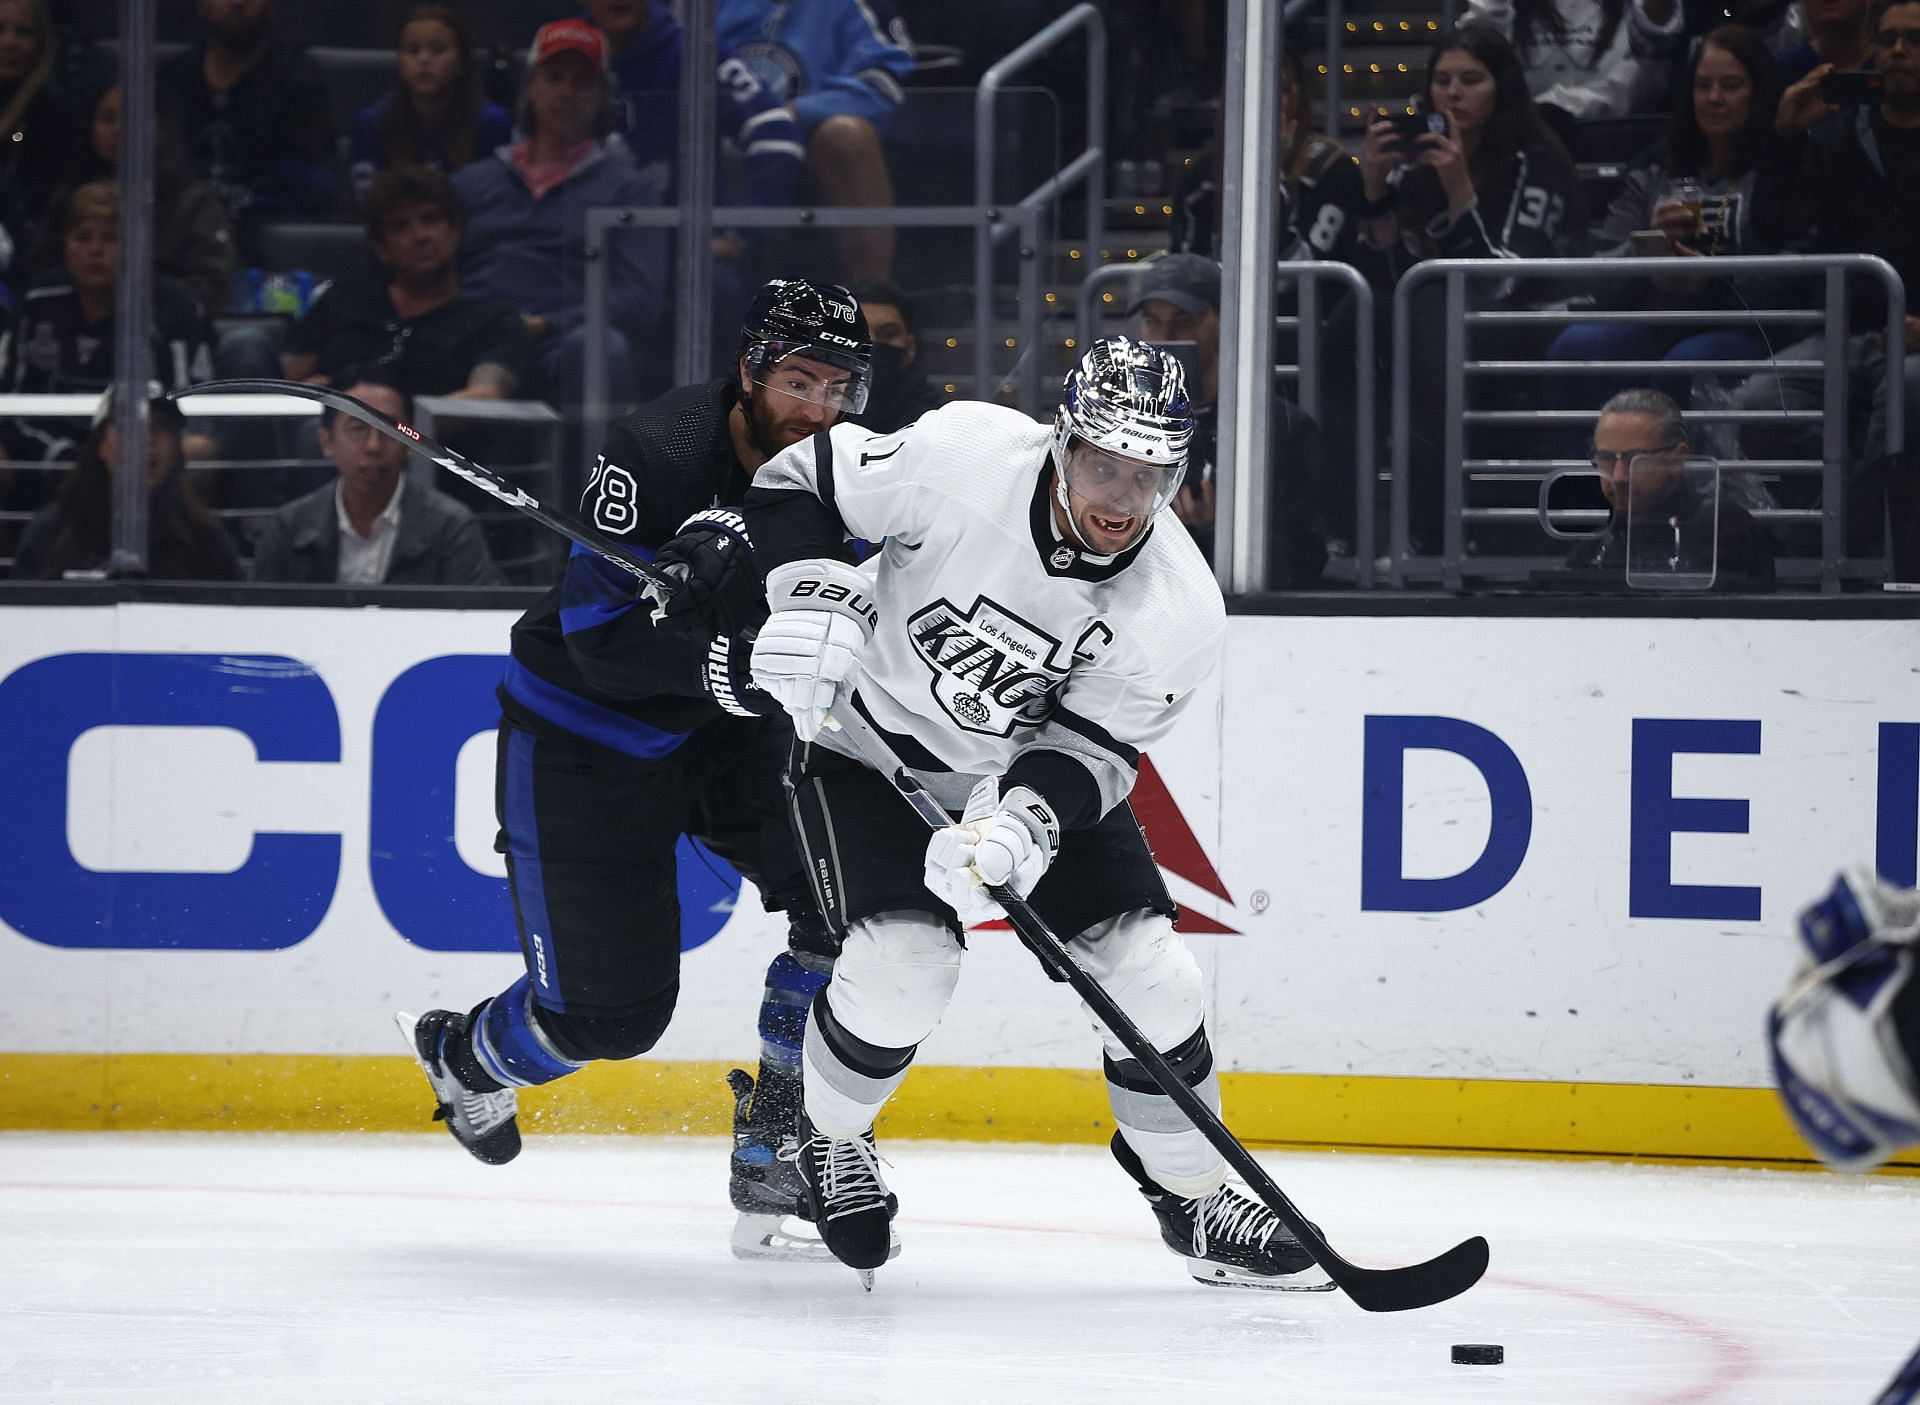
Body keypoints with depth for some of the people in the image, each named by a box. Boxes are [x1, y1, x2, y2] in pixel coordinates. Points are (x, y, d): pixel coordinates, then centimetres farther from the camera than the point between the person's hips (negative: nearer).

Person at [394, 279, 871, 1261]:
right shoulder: (657, 454, -27)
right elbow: (601, 638, -30)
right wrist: (723, 661, -43)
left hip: (726, 727, 5)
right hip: (583, 733, -5)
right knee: (608, 1010, -3)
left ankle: (777, 1143, -3)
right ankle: (466, 1058, 32)